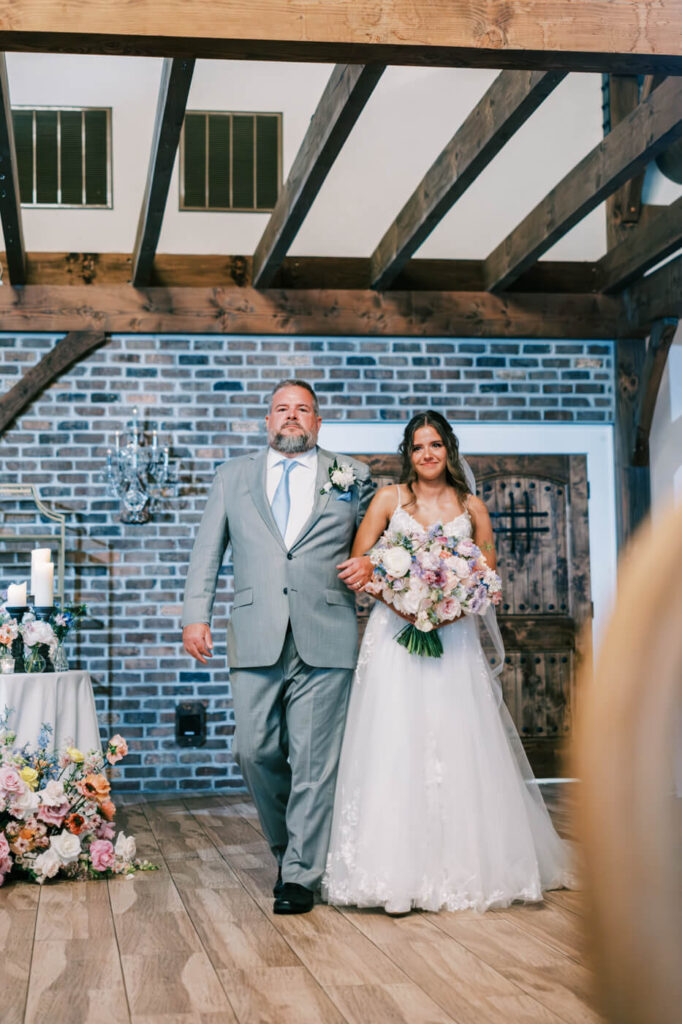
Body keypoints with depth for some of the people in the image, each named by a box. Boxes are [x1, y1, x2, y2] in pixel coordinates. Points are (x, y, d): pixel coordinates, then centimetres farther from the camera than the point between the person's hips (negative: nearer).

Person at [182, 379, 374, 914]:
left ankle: (300, 874, 6)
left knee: (313, 761, -3)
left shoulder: (352, 476, 13)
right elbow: (208, 549, 14)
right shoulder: (234, 475, 16)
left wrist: (368, 562, -2)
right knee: (255, 751, 0)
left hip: (325, 642, -2)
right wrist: (196, 614, 4)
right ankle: (286, 843, 24)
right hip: (256, 641, 2)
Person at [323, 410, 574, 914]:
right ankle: (397, 871, -7)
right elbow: (358, 561, 5)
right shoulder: (390, 499, 7)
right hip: (395, 631, -1)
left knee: (458, 747, -2)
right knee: (395, 745, -8)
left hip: (454, 636, 1)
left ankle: (464, 866, 8)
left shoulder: (471, 507, 10)